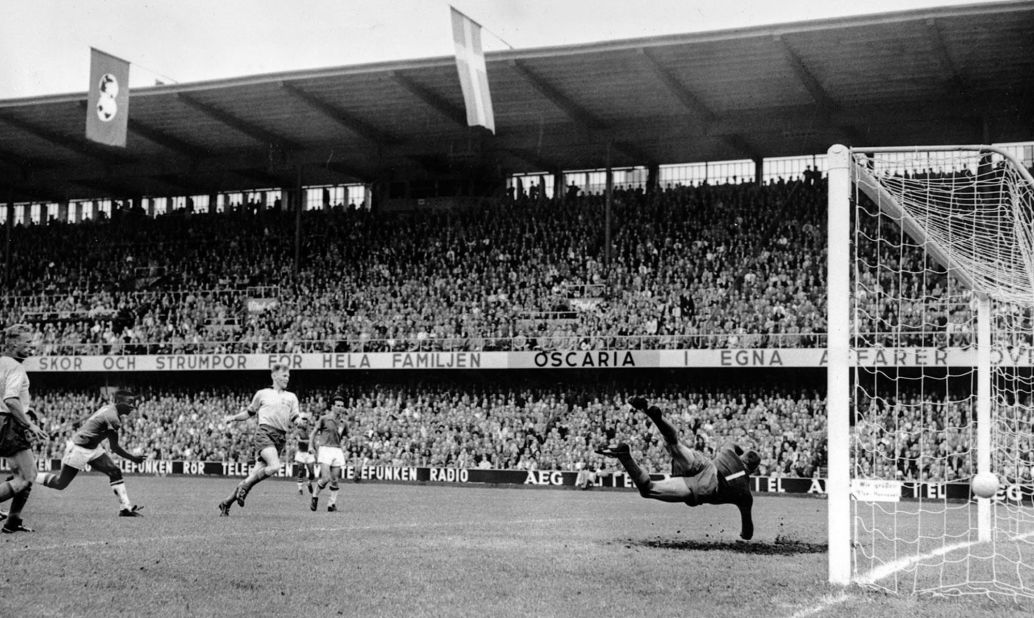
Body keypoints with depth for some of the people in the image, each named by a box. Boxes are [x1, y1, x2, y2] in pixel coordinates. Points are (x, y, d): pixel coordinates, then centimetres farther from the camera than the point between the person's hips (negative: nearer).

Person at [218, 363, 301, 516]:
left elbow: (295, 419, 10)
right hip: (265, 432, -4)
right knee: (274, 466, -28)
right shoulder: (262, 394, 10)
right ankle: (245, 486, -8)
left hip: (281, 437, 4)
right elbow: (249, 412, 21)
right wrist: (233, 417, 7)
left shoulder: (291, 397, 17)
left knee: (256, 473, -2)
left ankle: (227, 502, 10)